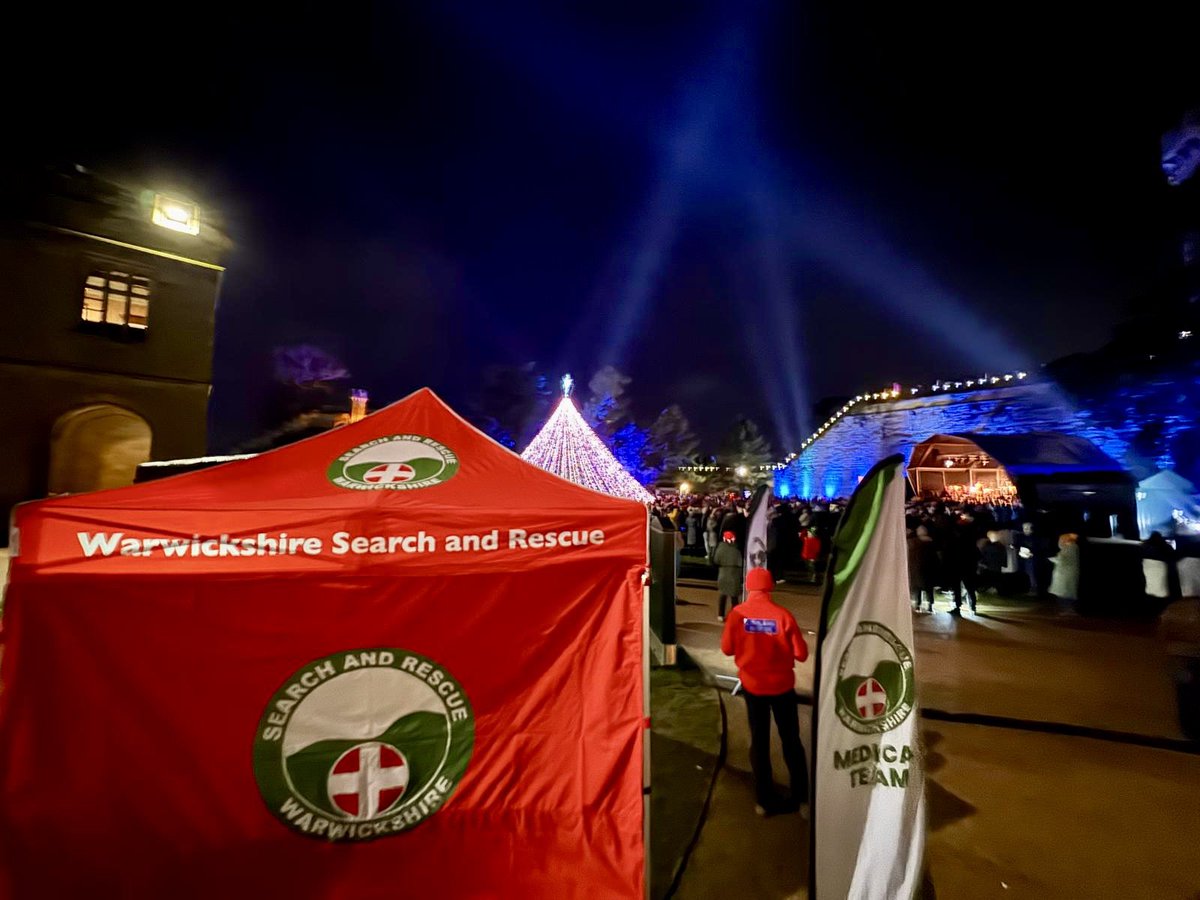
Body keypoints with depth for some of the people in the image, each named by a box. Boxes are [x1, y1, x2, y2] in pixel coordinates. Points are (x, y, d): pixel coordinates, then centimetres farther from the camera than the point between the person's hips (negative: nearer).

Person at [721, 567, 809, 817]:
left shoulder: (737, 614, -14)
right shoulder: (782, 615, -17)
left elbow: (727, 649, -6)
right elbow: (801, 654, -11)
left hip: (752, 685, 1)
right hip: (782, 686, -1)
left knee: (759, 741, 17)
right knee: (791, 741, 18)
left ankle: (764, 800, 26)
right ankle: (803, 799, 24)